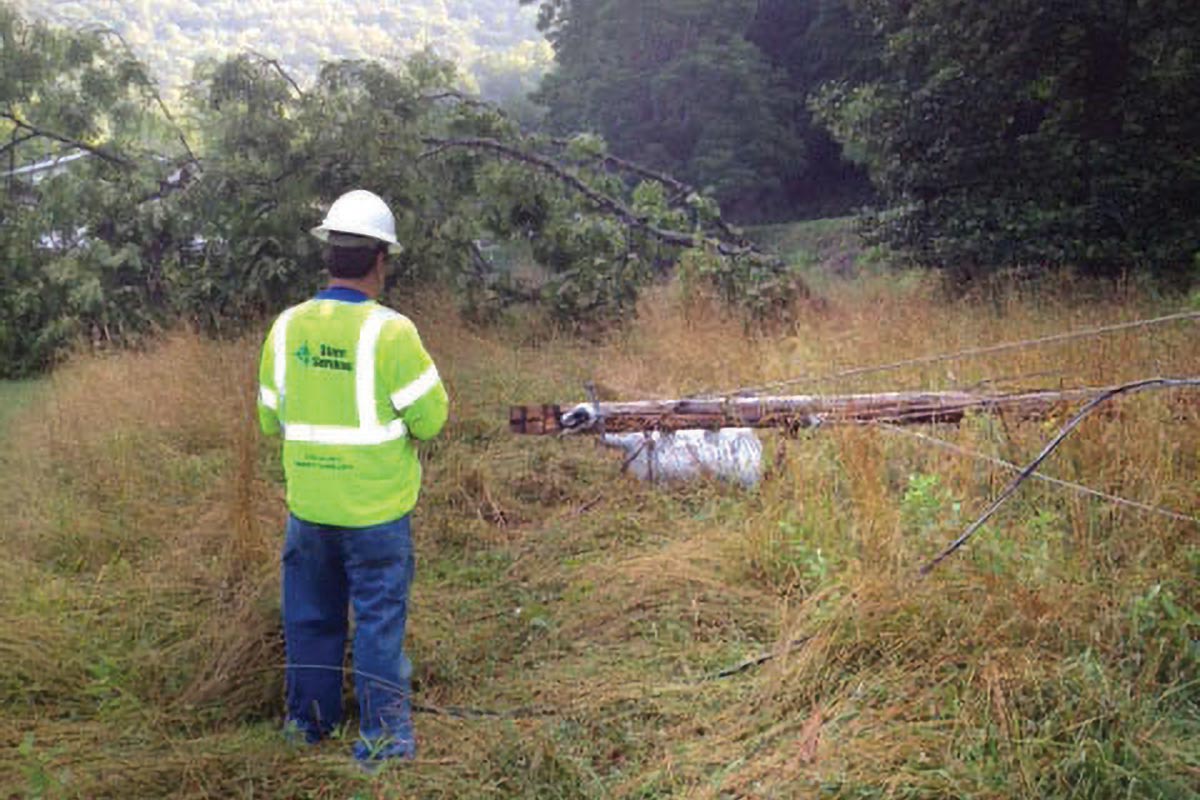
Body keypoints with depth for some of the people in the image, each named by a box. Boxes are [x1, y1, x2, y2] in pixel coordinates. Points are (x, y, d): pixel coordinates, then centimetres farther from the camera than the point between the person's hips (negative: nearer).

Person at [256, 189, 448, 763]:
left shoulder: (287, 327, -2)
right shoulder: (389, 331, -16)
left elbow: (271, 420, 7)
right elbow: (430, 418, -14)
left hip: (308, 502, 4)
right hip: (376, 508, -4)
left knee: (313, 613, 18)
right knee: (379, 617, 7)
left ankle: (309, 719, 32)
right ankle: (382, 735, 13)